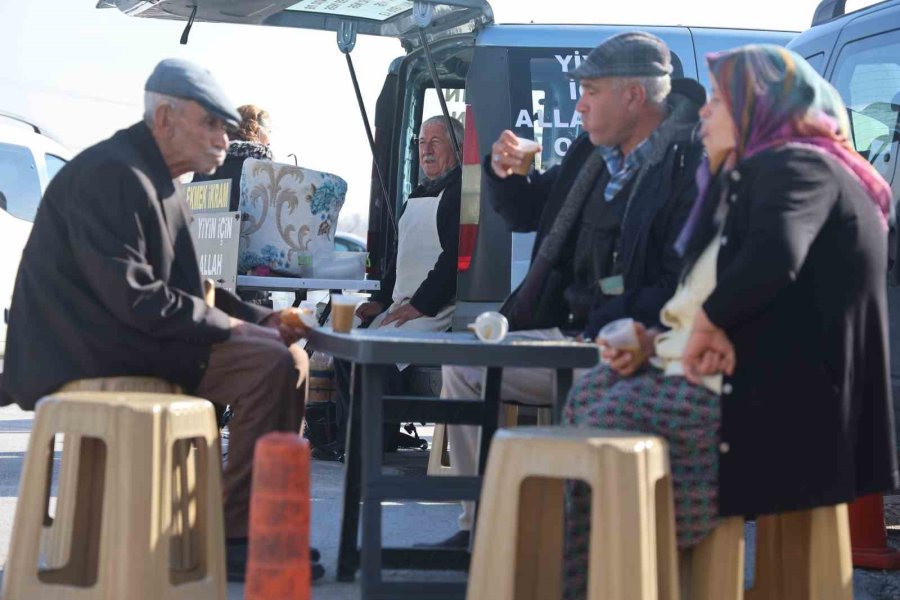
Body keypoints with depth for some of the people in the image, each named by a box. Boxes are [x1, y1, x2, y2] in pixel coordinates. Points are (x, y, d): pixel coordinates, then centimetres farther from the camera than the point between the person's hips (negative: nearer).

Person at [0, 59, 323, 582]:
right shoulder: (112, 175, -16)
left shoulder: (158, 182, 18)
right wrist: (232, 326, -18)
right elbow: (134, 297, -24)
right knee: (272, 367, -22)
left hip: (134, 343, 11)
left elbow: (185, 286, 22)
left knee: (289, 357, 10)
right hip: (98, 356, -11)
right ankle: (236, 535, -16)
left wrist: (260, 319, 7)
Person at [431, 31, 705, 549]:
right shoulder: (594, 155, 15)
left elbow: (683, 284, -21)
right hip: (567, 336, 9)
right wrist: (505, 174, 7)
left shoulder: (689, 166, -13)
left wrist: (608, 334, -25)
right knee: (463, 366, 5)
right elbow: (527, 213, 29)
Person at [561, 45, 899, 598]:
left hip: (774, 404, -11)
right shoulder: (765, 172, 23)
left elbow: (773, 260, -32)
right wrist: (660, 341, 8)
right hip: (744, 382, 11)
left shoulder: (796, 165, -11)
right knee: (592, 393, 9)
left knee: (605, 426, -11)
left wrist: (707, 319, -16)